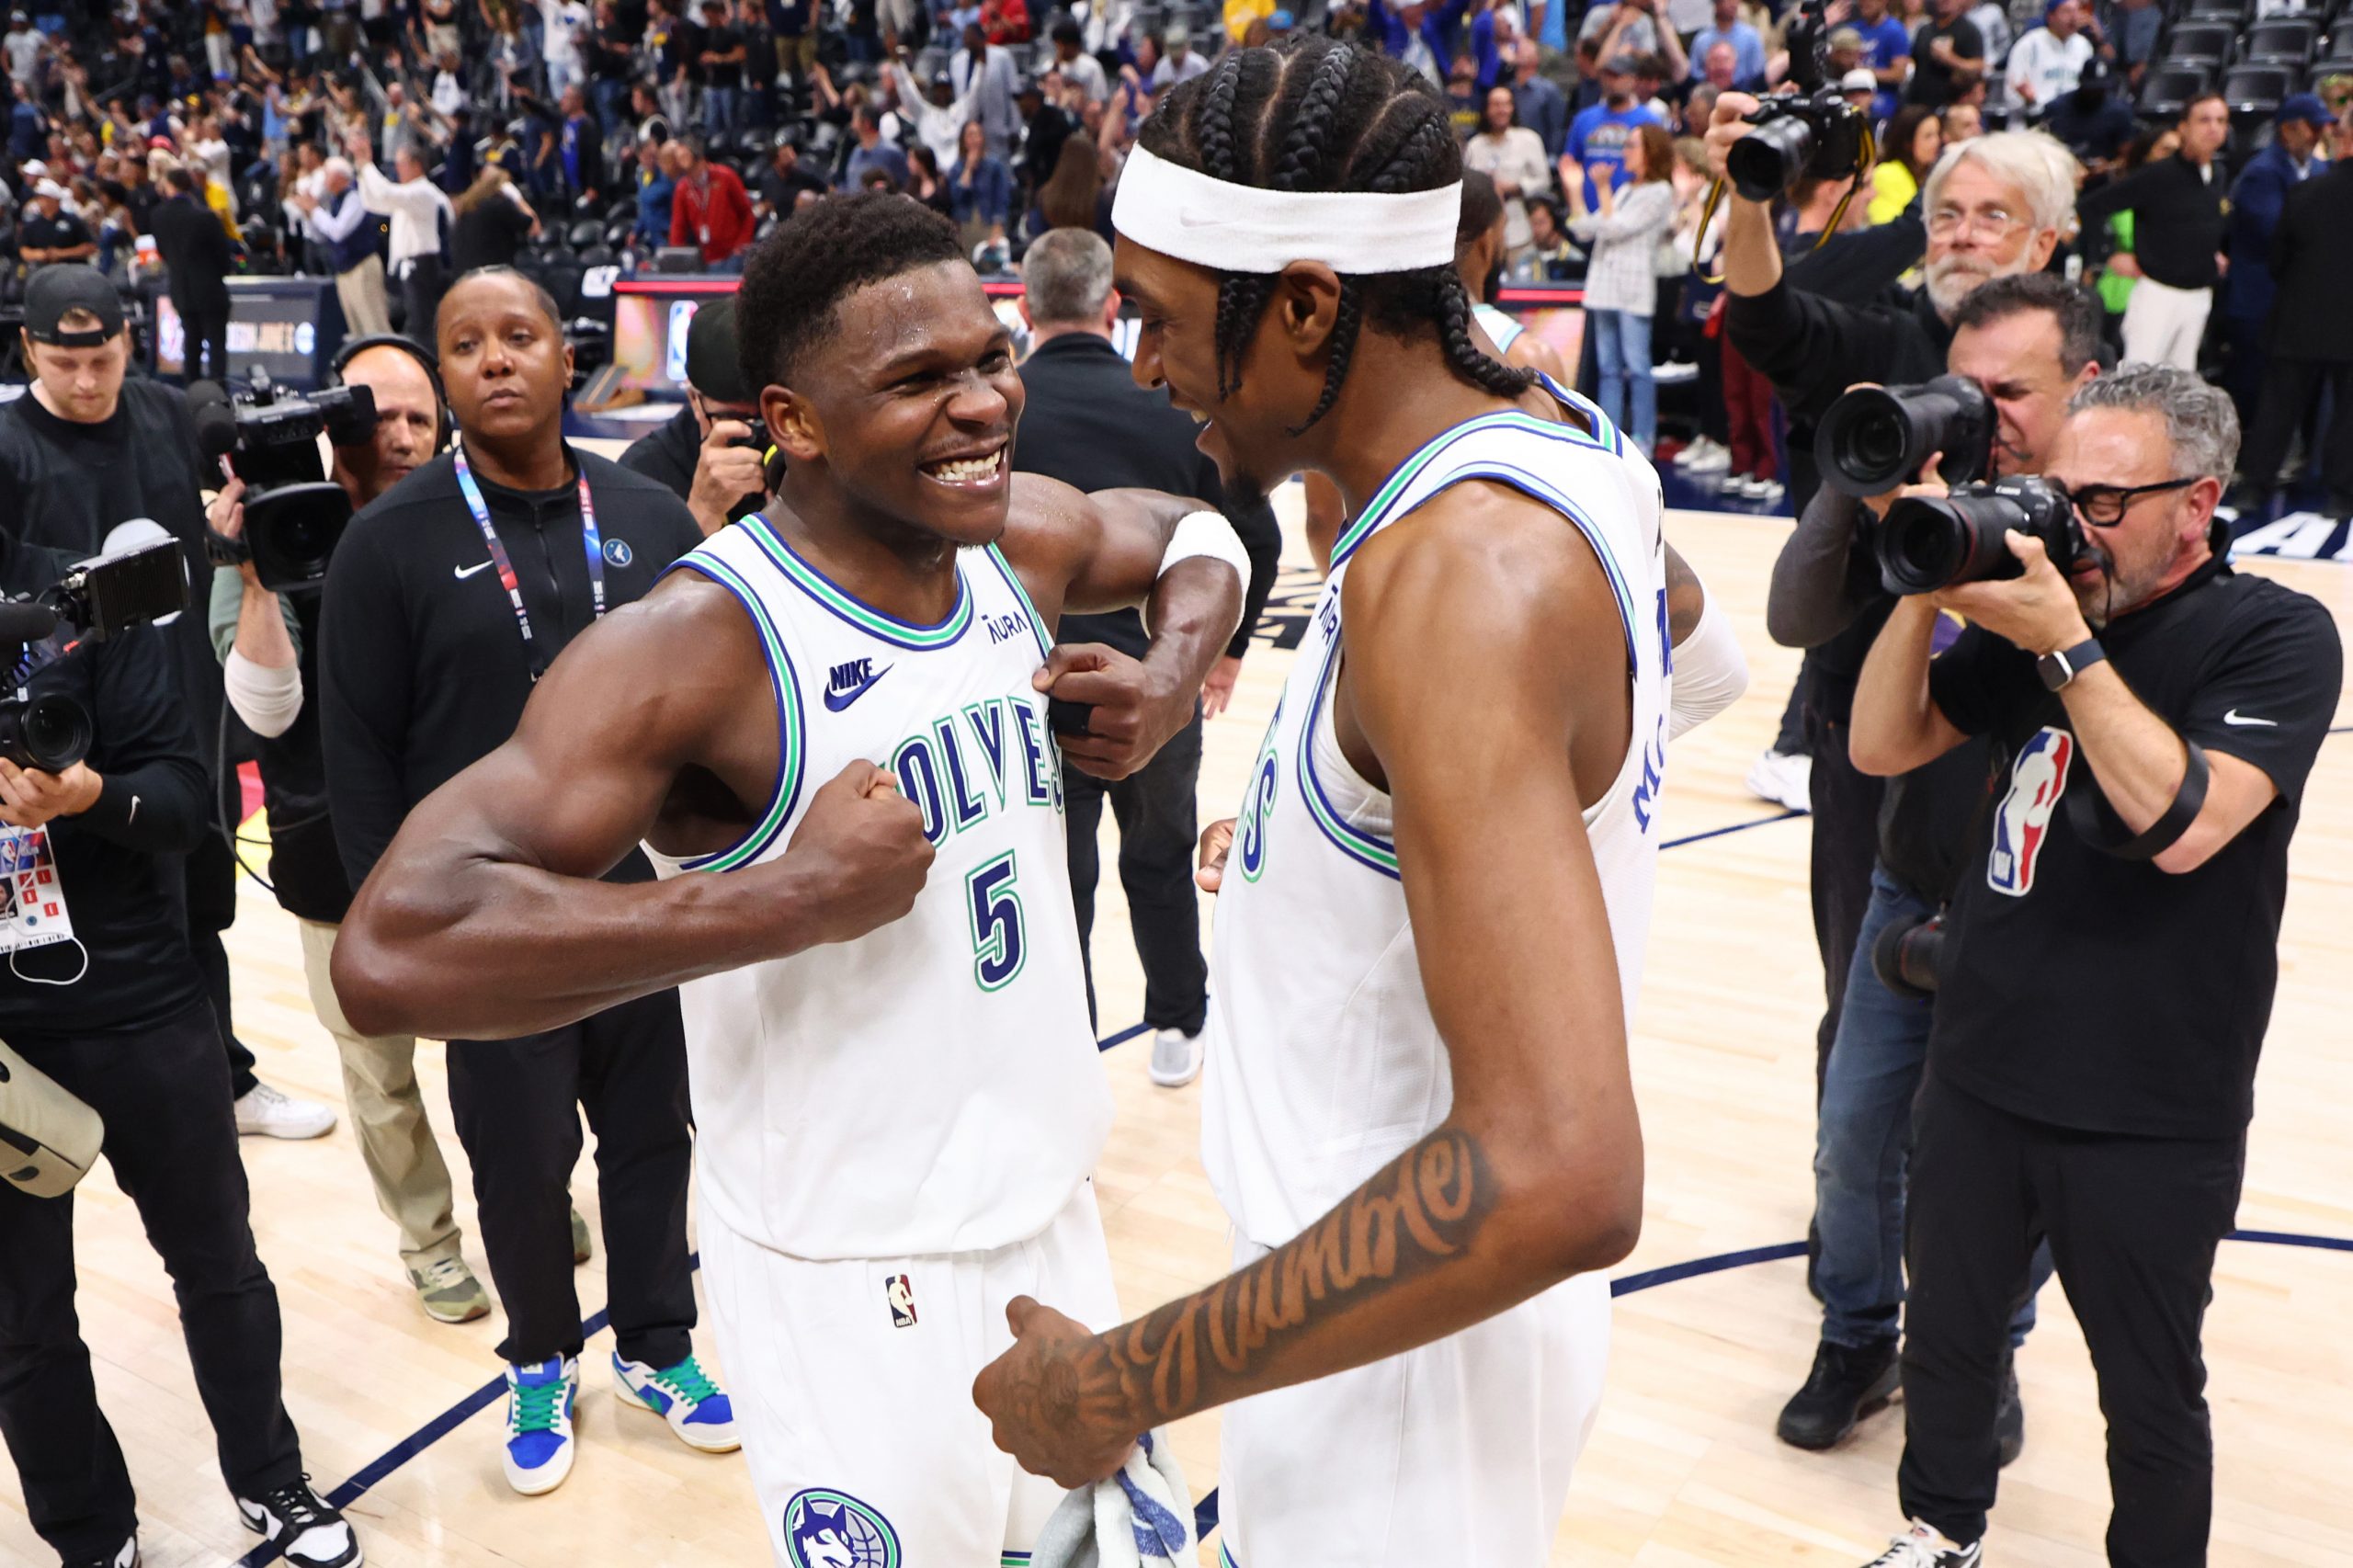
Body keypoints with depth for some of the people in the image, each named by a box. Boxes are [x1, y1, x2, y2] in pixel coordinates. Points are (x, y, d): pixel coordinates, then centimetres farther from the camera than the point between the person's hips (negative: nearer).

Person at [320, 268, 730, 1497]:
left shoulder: (652, 518, 2)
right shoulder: (392, 541, -5)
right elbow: (360, 754, -4)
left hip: (655, 905, 2)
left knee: (653, 1134, 12)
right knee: (520, 1162, 9)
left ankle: (656, 1347, 35)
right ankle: (540, 1363, 34)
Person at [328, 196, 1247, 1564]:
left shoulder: (1025, 537, -3)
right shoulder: (702, 643, -23)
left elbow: (1196, 535, 20)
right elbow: (394, 951, -32)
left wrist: (1175, 678, -2)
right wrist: (796, 897, -32)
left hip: (1057, 1219, 7)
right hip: (858, 1293, -7)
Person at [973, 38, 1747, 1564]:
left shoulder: (1460, 574, -32)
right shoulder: (1546, 425, -3)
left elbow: (1557, 1179, -38)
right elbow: (1664, 627, 22)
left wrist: (1124, 1386, -29)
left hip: (1410, 1333, -9)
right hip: (1385, 1263, 9)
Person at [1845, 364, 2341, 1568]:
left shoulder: (2274, 636, -10)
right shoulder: (2027, 604, 3)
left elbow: (2180, 823, -25)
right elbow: (1882, 747, 1)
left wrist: (2065, 644, -26)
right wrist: (1926, 588, -11)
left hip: (2152, 1116, -4)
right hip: (1978, 1075, 5)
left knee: (2150, 1398, 14)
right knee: (1944, 1341, 20)